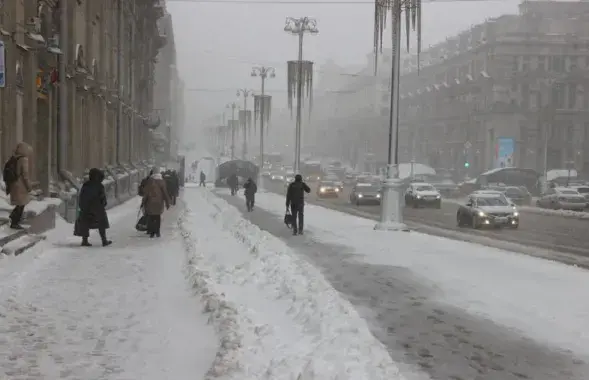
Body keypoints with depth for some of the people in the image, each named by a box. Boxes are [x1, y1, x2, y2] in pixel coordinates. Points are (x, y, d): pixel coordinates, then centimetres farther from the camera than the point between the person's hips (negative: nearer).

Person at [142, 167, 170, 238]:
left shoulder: (150, 181, -7)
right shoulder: (162, 181, -3)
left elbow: (146, 193, -6)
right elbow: (165, 193, -2)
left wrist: (143, 202, 3)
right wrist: (167, 202, 4)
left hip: (150, 202, -2)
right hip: (159, 202, 2)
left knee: (151, 217, 5)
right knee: (158, 217, 13)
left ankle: (151, 232, 2)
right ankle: (157, 232, 12)